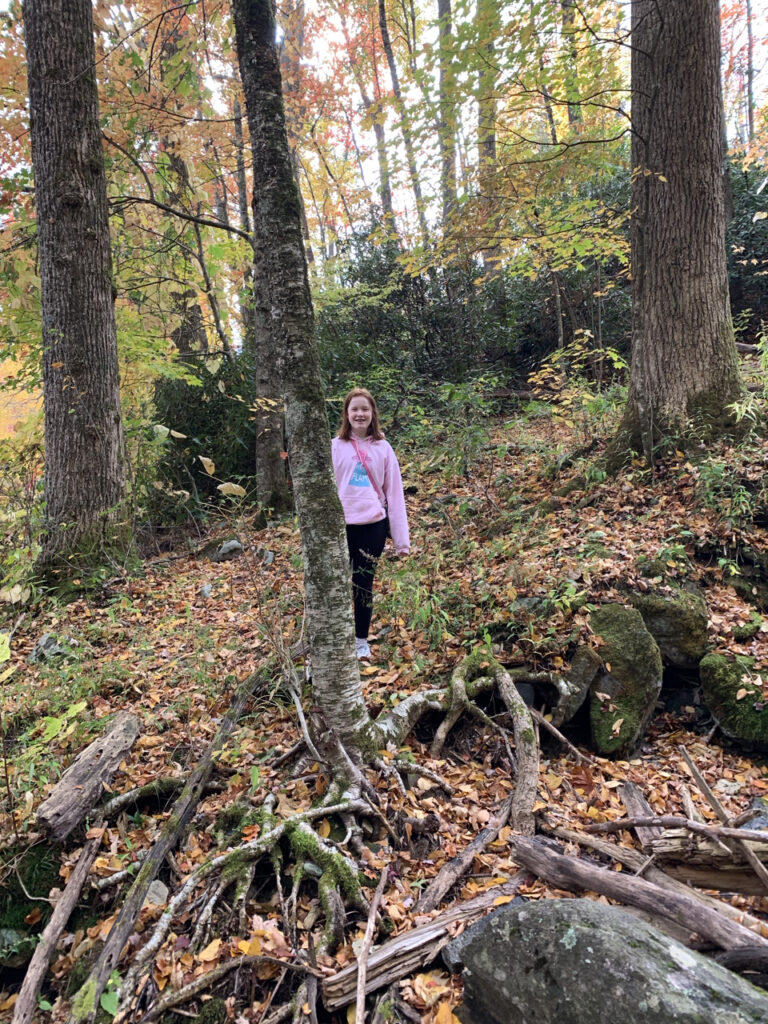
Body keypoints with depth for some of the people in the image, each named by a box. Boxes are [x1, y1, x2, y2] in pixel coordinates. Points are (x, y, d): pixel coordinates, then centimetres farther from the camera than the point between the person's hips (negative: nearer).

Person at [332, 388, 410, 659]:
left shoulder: (383, 448, 4)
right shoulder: (335, 447, 2)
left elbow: (394, 492, 3)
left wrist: (401, 538, 0)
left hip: (373, 525, 1)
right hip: (341, 525, 0)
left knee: (364, 585, 10)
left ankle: (362, 641, 26)